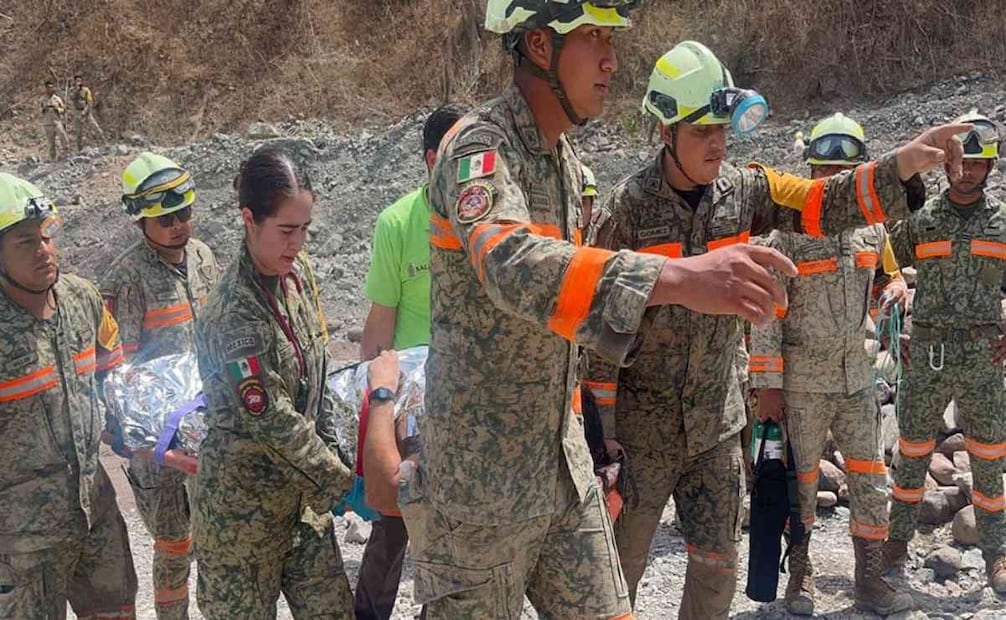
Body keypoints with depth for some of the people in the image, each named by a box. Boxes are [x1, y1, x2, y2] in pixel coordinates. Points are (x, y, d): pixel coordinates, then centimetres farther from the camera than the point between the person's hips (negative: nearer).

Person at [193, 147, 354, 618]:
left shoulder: (297, 271, 0)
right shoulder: (234, 314, -24)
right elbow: (272, 421, -22)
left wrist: (331, 452, 9)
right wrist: (342, 483, -14)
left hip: (302, 487, 7)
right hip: (244, 502, -7)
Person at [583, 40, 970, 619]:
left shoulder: (745, 190, -1)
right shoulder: (629, 206, -13)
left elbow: (826, 202, -11)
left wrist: (904, 163, -29)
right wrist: (599, 425, -10)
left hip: (718, 421, 4)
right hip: (642, 424, -4)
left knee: (718, 566, 11)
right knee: (623, 561, 7)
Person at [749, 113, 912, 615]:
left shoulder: (872, 225, 3)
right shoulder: (788, 230, -12)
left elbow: (889, 269, 23)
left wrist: (896, 287, -3)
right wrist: (767, 384, -13)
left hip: (856, 373, 4)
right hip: (801, 380, -4)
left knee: (870, 479, 7)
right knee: (800, 479, 7)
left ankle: (869, 578, 18)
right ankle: (800, 574, 22)